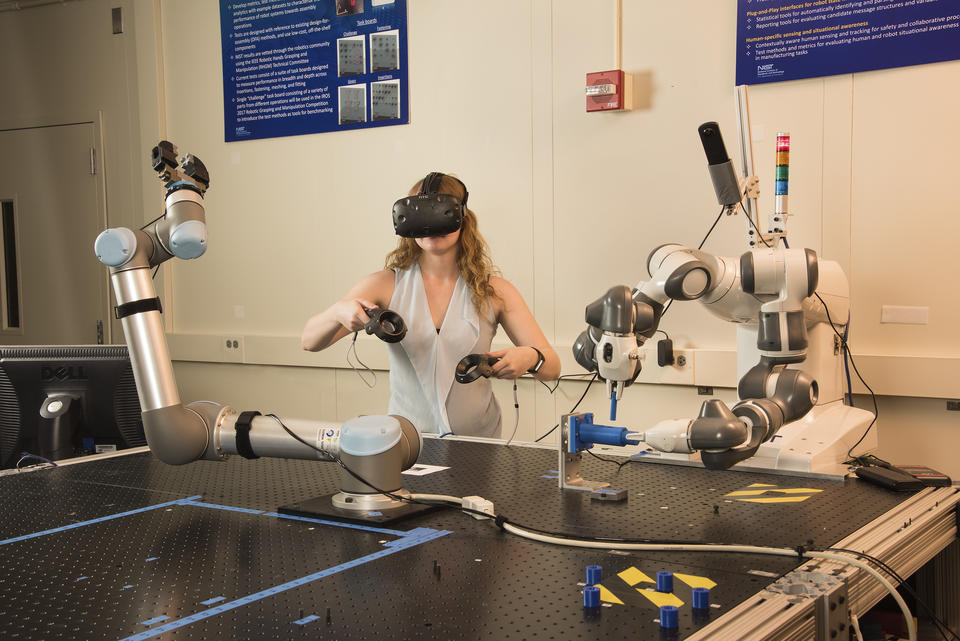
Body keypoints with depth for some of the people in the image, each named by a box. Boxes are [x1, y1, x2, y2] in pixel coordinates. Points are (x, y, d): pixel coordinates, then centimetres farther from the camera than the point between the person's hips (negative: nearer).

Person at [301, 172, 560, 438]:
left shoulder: (494, 291, 2)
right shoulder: (387, 285, 1)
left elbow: (552, 368, 2)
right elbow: (309, 341, -4)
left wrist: (529, 358, -22)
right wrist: (339, 312, -26)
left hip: (476, 444, 1)